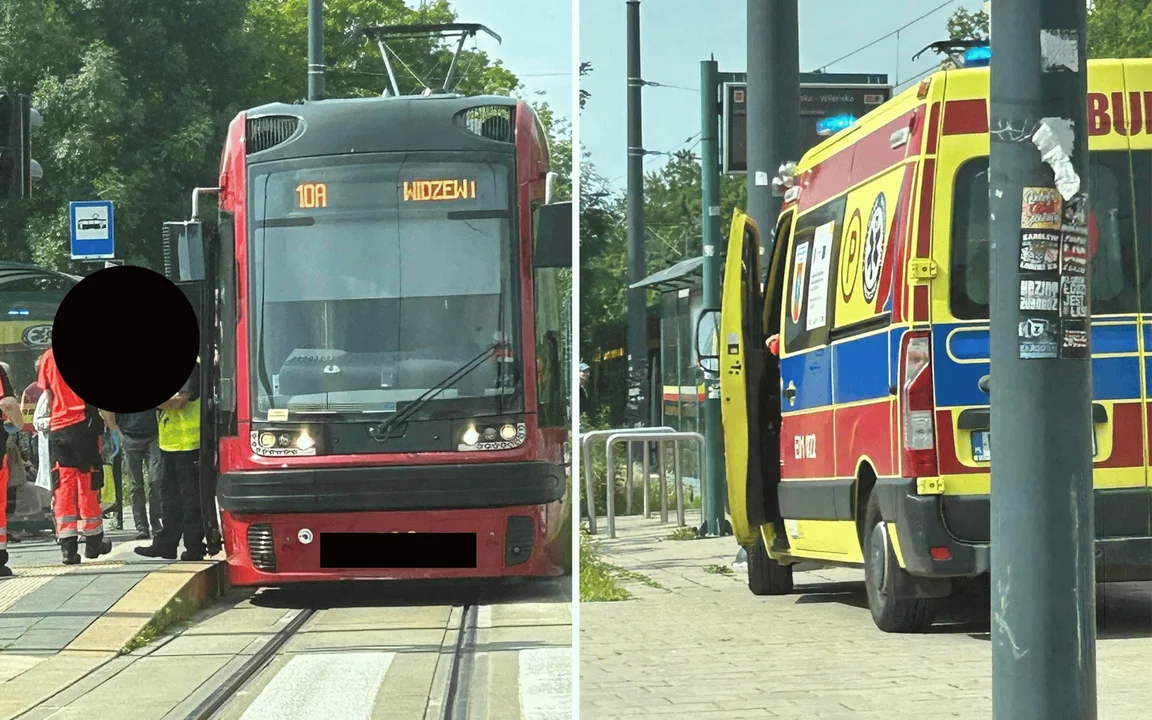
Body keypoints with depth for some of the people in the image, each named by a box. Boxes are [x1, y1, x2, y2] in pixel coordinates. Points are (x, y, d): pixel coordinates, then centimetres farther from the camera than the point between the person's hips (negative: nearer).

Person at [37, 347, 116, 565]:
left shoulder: (49, 357, 6)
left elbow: (49, 396, 14)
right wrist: (112, 426, 0)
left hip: (57, 427, 3)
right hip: (84, 425, -3)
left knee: (62, 488, 3)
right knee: (88, 485, 7)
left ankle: (68, 546, -3)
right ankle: (93, 542, 17)